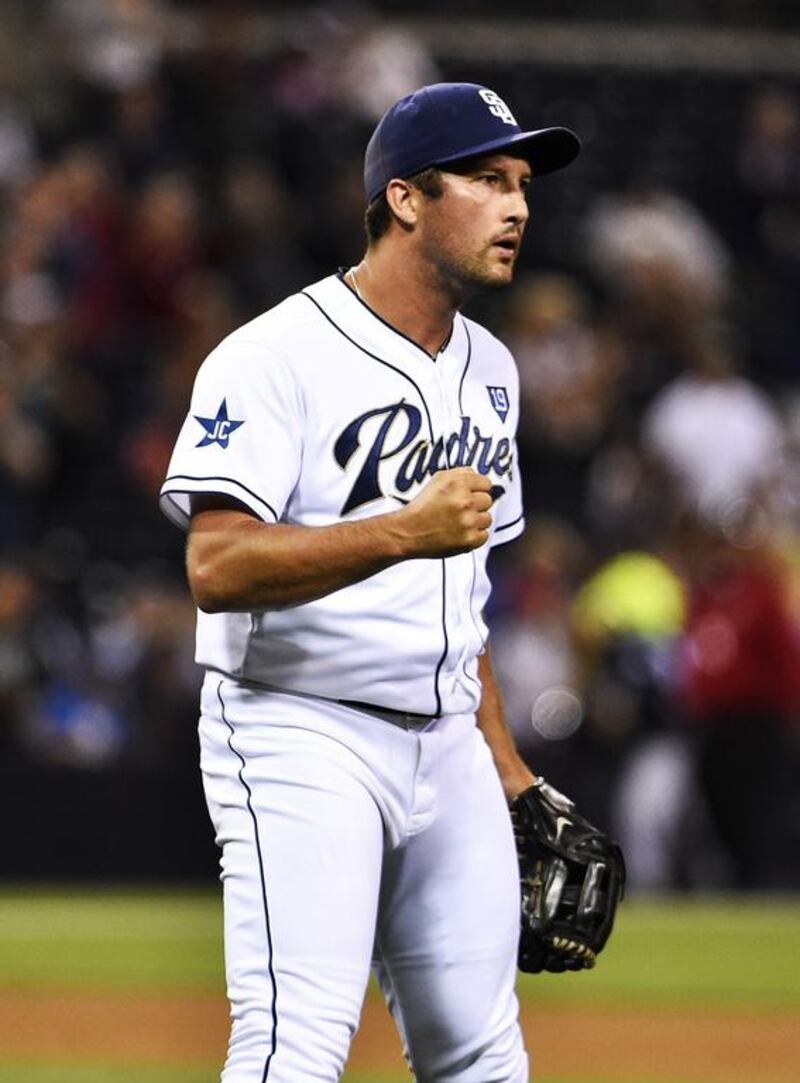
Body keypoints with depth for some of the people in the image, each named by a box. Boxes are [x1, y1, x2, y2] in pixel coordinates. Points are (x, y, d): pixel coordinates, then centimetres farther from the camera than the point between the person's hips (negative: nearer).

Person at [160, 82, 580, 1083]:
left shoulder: (487, 371, 15)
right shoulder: (278, 356, -11)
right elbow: (217, 567, -22)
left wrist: (508, 772, 18)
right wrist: (404, 531, -30)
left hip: (446, 746, 8)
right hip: (301, 739, -8)